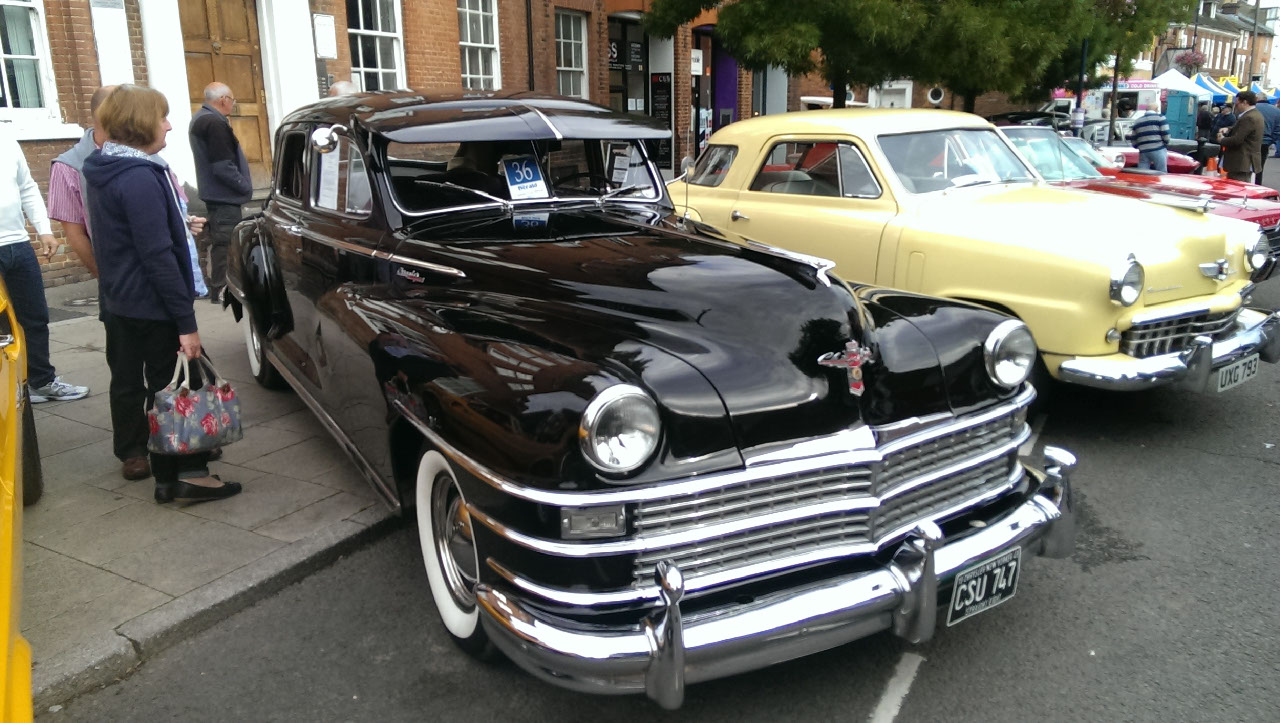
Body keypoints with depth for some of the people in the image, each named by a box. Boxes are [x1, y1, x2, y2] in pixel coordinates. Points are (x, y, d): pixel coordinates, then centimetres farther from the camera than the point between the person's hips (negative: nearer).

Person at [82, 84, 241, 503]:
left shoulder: (105, 173, 10)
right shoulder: (139, 178, -20)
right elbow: (158, 257, -24)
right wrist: (187, 322, -23)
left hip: (119, 302, 10)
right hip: (152, 307, -10)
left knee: (129, 382, 14)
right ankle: (189, 473, 7)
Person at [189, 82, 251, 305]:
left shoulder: (200, 118, 14)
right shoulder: (215, 124, -20)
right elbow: (223, 167, -25)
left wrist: (241, 185, 16)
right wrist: (246, 187, -13)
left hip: (215, 193, 11)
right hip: (224, 195, -11)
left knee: (219, 242, 18)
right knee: (226, 244, -5)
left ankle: (217, 286, 27)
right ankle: (220, 290, 0)